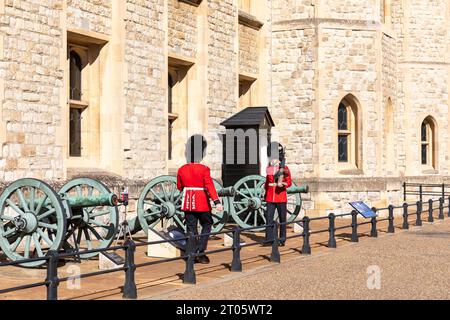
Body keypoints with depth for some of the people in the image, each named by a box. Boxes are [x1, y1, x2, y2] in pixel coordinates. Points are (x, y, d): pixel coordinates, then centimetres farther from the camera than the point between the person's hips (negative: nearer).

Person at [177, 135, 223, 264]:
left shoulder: (182, 170, 1)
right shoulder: (204, 169, -12)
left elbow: (179, 187, 12)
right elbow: (210, 186, -20)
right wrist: (217, 202, -24)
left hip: (188, 203, 3)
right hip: (202, 203, -3)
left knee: (191, 228, 8)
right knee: (206, 225, 11)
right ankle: (201, 252, 1)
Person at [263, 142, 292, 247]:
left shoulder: (285, 168, -3)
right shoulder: (269, 168, 9)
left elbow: (289, 183, -5)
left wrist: (283, 183, -24)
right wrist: (265, 192, 23)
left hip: (281, 197, -3)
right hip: (270, 198, 3)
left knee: (282, 219, 3)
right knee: (269, 218, -2)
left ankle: (282, 240, 10)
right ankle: (269, 239, 1)